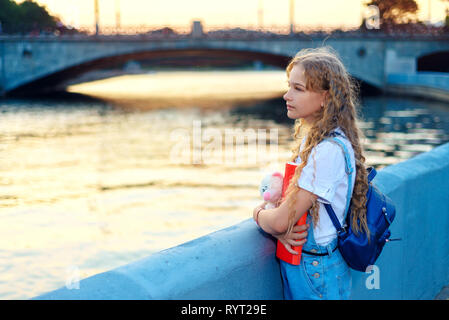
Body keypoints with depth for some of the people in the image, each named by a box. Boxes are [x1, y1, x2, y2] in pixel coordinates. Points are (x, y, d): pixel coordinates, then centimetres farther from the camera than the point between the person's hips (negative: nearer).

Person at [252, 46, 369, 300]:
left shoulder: (330, 150, -26)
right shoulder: (310, 138, 4)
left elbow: (281, 221, -25)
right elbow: (289, 197, 10)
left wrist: (259, 213, -3)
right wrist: (280, 229, -11)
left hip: (316, 271, -8)